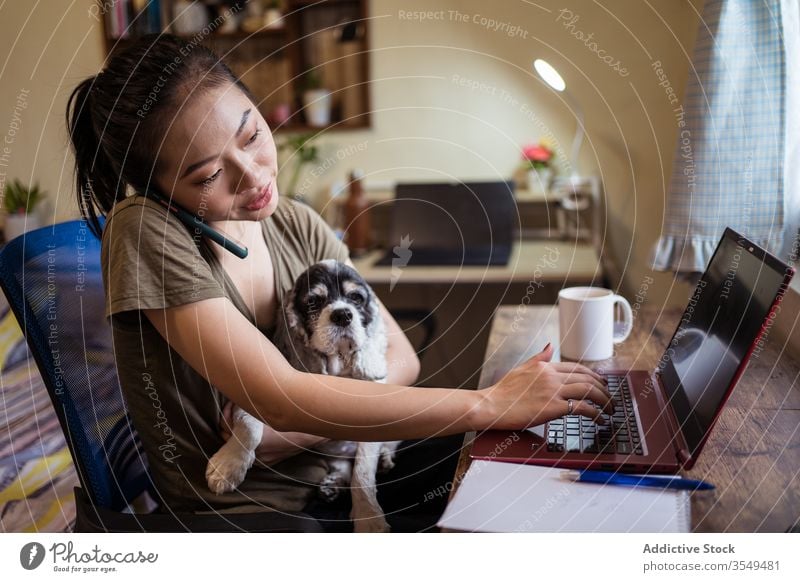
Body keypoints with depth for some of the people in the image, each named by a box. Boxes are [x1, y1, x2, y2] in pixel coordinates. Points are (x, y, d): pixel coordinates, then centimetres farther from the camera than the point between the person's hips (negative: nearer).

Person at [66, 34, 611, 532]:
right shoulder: (146, 233, -19)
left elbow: (400, 357, -2)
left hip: (332, 470, 6)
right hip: (246, 509, -5)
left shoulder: (298, 225, -1)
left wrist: (295, 426, -21)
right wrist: (490, 404, -28)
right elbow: (281, 401, -28)